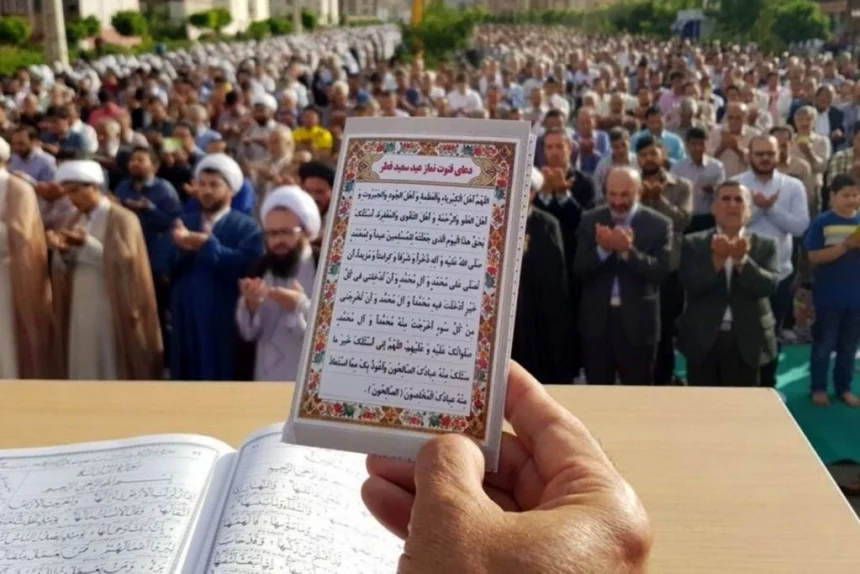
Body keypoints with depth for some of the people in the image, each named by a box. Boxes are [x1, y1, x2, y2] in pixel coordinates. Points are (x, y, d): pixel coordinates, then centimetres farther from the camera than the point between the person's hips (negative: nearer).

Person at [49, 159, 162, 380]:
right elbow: (65, 269, 9)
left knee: (114, 371, -1)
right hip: (81, 310, 6)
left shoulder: (122, 218, -8)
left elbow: (122, 263, -17)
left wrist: (87, 244, -24)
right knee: (85, 369, 8)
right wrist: (61, 252, -12)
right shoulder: (77, 220, 13)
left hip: (113, 311, -6)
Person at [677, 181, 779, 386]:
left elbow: (770, 285, -10)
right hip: (703, 340, 0)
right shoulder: (694, 243, 2)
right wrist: (717, 259, -24)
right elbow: (689, 284, -11)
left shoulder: (765, 245, 4)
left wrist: (743, 260, -24)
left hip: (746, 341, 1)